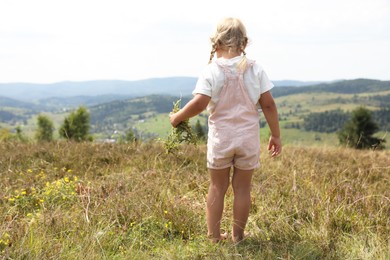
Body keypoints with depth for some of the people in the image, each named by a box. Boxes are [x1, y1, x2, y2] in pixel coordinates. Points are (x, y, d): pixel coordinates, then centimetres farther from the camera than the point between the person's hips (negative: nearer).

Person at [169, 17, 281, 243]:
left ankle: (214, 235, 21)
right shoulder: (255, 69, -3)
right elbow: (268, 104, -4)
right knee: (243, 188, 12)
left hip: (221, 137, -1)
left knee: (217, 186, 14)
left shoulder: (212, 71, -10)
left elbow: (199, 103, -20)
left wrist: (177, 117, -4)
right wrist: (276, 135, 5)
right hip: (249, 138, 1)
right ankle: (238, 237, 20)